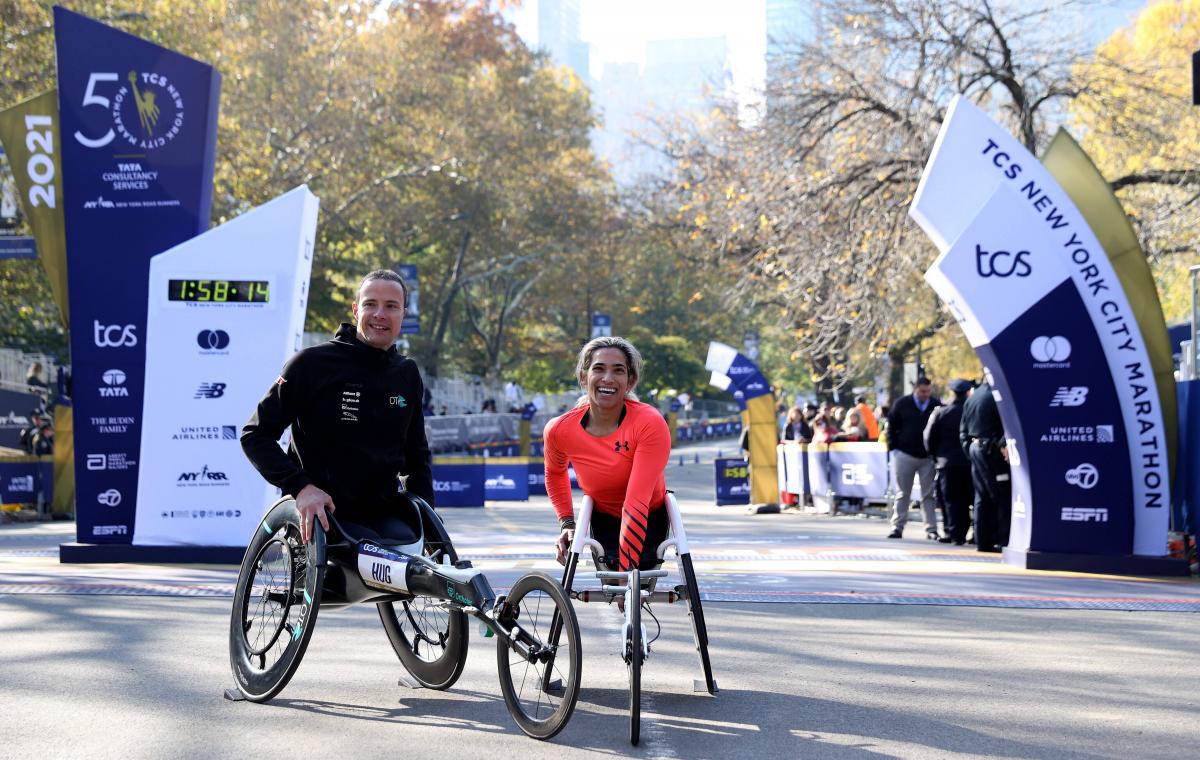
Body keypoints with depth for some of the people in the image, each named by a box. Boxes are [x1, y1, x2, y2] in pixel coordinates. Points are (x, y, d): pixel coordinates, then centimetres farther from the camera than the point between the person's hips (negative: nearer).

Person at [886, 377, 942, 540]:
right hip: (905, 455, 0)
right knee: (902, 494, 4)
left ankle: (931, 529, 5)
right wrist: (893, 449, -2)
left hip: (928, 457, 0)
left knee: (929, 495, 2)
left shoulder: (937, 406, 1)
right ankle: (897, 527, 8)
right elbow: (891, 427, 5)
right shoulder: (901, 404, 1)